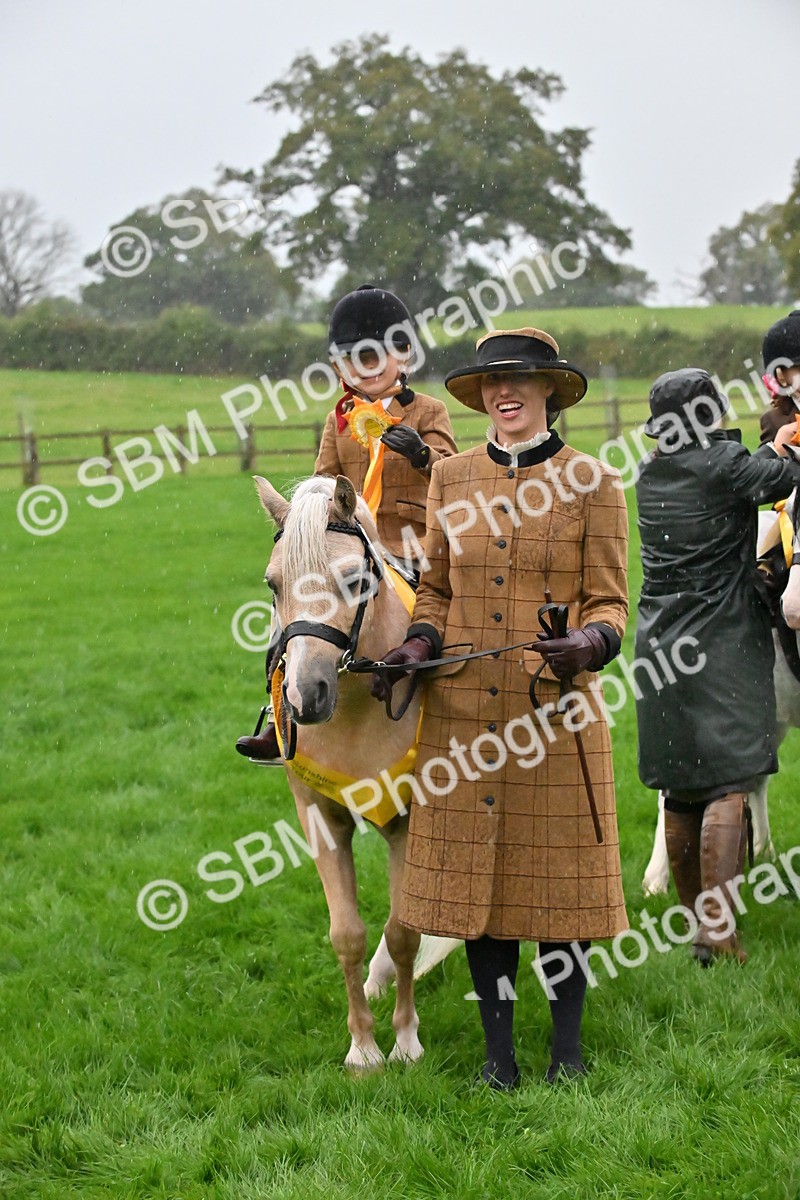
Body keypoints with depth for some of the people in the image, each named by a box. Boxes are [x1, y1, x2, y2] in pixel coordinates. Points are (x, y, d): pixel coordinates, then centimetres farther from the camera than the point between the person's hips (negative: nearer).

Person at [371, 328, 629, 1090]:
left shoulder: (593, 483, -1)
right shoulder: (451, 478, 8)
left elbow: (609, 603, -2)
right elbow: (435, 588, 14)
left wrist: (589, 642, -24)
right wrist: (418, 644, -6)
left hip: (556, 706, -3)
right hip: (463, 706, 3)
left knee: (559, 869, 3)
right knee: (475, 867, 6)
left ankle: (566, 1047, 18)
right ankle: (498, 1047, 19)